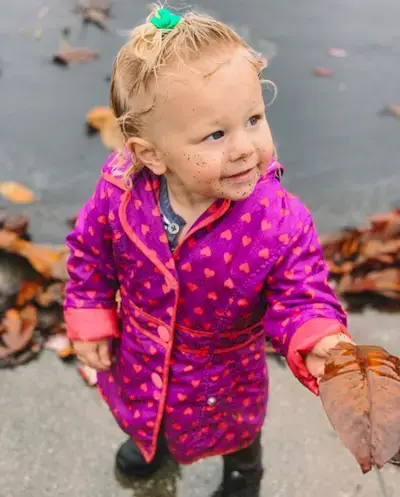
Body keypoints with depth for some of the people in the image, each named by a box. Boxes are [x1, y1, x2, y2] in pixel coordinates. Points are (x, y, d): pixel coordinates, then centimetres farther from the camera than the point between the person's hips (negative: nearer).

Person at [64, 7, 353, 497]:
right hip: (135, 363, 3)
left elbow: (301, 298, -26)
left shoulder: (282, 222, -36)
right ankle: (151, 441, 74)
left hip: (224, 381, -2)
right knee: (142, 415, 36)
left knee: (235, 433, 31)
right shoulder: (118, 191, -27)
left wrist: (319, 341, -47)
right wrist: (90, 319, -5)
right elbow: (90, 251, -8)